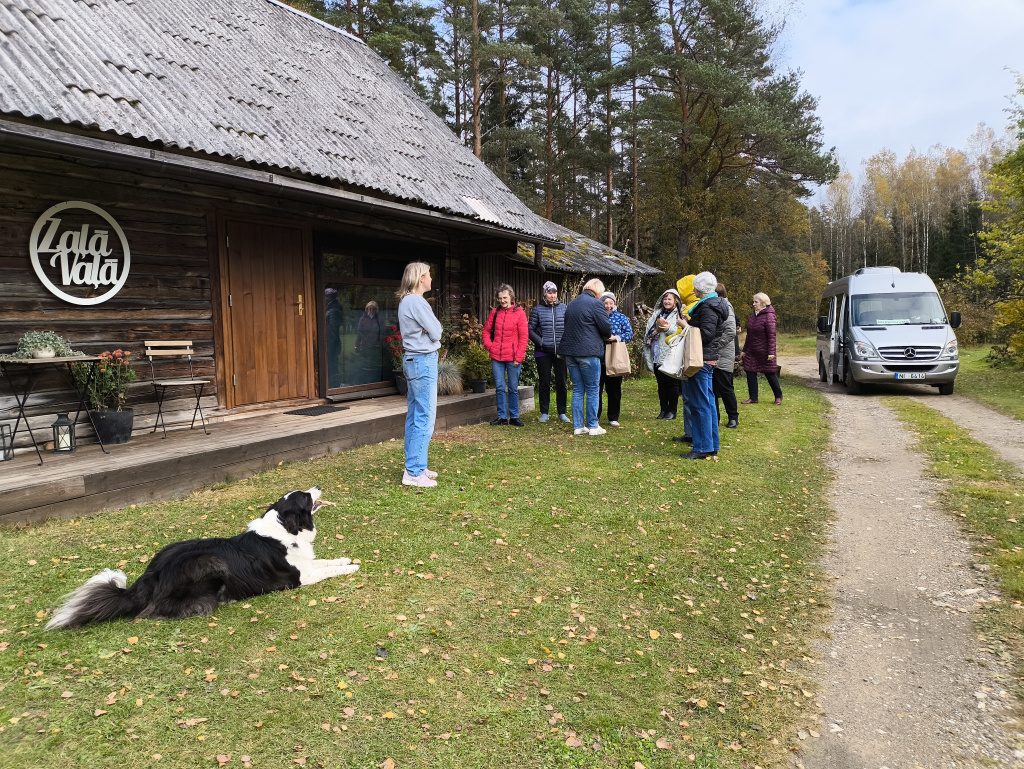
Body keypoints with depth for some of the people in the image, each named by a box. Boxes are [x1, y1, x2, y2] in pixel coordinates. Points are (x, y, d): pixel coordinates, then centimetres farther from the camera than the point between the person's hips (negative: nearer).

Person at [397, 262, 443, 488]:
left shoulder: (406, 301, 15)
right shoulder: (417, 302, -17)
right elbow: (436, 333, -14)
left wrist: (431, 326, -5)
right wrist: (435, 325, 5)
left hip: (413, 360, 11)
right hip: (424, 361, -11)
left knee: (414, 416, 14)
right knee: (425, 418, -8)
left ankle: (413, 465, 21)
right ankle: (414, 472, -6)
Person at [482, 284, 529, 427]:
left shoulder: (519, 313, -2)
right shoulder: (495, 312, 8)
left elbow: (524, 337, -5)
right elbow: (486, 330, 18)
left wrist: (519, 357, -10)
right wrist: (488, 345, 2)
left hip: (513, 358, -3)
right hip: (496, 357, 3)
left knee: (513, 388, 5)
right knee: (499, 388, 6)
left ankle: (514, 417, 15)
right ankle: (502, 416, 14)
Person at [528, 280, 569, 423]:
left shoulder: (563, 308, 5)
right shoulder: (537, 310, 1)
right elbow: (531, 330, 2)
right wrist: (540, 342, -10)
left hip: (560, 351, 1)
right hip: (543, 352, -1)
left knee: (561, 382, 5)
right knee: (544, 382, 6)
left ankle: (562, 413, 16)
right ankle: (544, 413, 16)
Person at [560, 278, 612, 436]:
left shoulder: (571, 304, 15)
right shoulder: (595, 304, -8)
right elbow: (607, 328, -9)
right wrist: (607, 336, 15)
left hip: (570, 352, 7)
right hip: (588, 352, -7)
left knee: (578, 390, 10)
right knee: (592, 390, 2)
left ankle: (578, 426, 11)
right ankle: (593, 426, 6)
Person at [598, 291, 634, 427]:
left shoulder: (621, 318, 8)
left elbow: (629, 334, 0)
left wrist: (616, 337, -16)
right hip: (598, 359, -1)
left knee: (614, 390, 7)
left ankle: (613, 418, 18)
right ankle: (594, 417, 12)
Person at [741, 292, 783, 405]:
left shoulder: (769, 316, -13)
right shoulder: (753, 315, 11)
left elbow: (771, 336, -16)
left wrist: (771, 352, -20)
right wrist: (744, 350, 17)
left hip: (764, 352, -7)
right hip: (752, 352, 7)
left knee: (770, 374, 3)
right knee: (750, 373, 3)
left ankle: (778, 396, 19)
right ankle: (753, 397, 11)